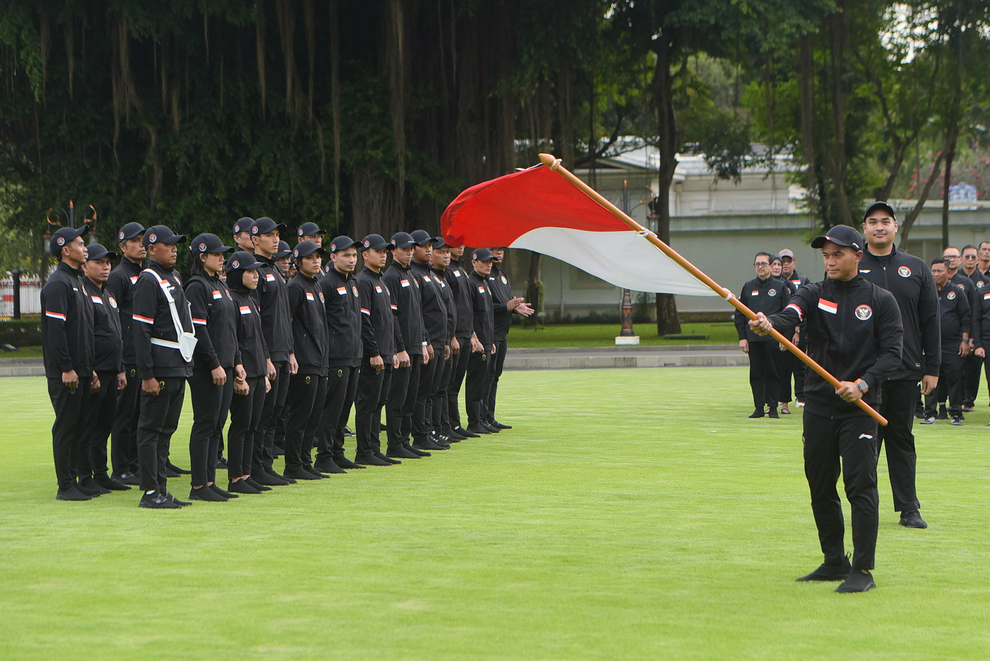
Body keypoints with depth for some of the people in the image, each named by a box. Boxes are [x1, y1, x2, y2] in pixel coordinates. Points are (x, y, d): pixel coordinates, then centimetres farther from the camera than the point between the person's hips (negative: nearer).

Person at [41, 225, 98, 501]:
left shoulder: (77, 282, 19)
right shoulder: (58, 284, -12)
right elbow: (55, 329, -18)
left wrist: (90, 369, 19)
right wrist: (66, 368, -20)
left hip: (81, 371, 9)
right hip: (65, 374, -9)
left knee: (78, 426, 11)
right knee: (65, 427, -5)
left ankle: (74, 481, 17)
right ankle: (65, 486, -1)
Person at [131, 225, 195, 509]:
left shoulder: (174, 278, 17)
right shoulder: (148, 281, -11)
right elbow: (141, 331, -16)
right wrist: (147, 375, -20)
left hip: (179, 367, 9)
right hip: (161, 367, -9)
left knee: (166, 429, 11)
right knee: (151, 429, -4)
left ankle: (161, 488, 16)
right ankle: (151, 493, -3)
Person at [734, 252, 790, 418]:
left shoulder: (780, 287, 5)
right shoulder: (748, 287, 12)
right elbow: (739, 314, 12)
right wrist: (742, 337, 3)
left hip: (773, 337, -2)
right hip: (753, 338, 2)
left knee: (772, 373, -1)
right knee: (756, 373, 2)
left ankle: (773, 407, 4)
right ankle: (759, 407, 7)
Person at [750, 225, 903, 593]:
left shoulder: (880, 301, 1)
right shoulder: (814, 295, 6)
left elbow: (891, 353, -3)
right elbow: (788, 317, -15)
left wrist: (862, 384, -19)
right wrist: (766, 325, -38)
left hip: (860, 408, -4)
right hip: (818, 406, 4)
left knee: (860, 486, -10)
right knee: (820, 488, 10)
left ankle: (863, 570, -7)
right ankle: (835, 562, 24)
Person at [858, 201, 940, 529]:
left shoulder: (916, 269, 9)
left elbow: (930, 321, 9)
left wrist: (931, 367, 3)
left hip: (906, 371, 2)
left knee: (902, 438, 6)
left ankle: (909, 508, 10)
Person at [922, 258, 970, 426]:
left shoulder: (957, 292, 7)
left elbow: (966, 318, 6)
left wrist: (965, 340, -2)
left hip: (953, 345, -1)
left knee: (955, 379, 0)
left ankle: (956, 414, 7)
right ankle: (930, 413, 4)